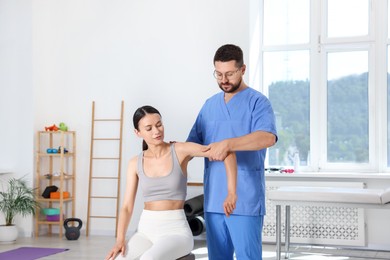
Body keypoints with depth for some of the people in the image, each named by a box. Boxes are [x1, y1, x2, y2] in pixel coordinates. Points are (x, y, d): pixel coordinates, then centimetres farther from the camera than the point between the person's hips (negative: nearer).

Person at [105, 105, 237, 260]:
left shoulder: (180, 150, -4)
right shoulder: (135, 163, 6)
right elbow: (127, 207, 3)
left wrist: (231, 194, -15)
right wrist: (120, 240, -14)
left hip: (176, 232, -4)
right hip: (146, 232, 4)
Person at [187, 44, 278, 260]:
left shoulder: (257, 102, -5)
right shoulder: (209, 105, 15)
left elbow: (268, 137, -23)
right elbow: (193, 143, 16)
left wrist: (228, 144, -34)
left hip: (245, 200, -6)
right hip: (213, 199, 6)